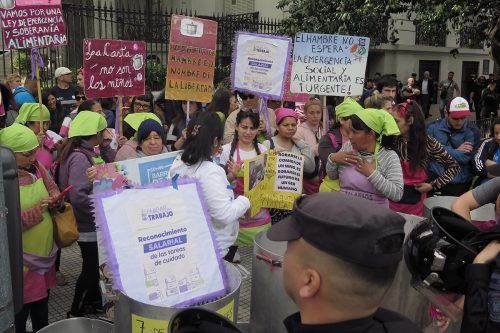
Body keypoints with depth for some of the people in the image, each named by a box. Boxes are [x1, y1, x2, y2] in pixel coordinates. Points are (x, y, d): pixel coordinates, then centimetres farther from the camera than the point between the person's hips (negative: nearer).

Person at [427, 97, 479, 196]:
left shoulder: (471, 132, -1)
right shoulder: (433, 127, 4)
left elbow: (466, 158, -13)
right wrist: (456, 151, -8)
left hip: (459, 183, 0)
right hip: (434, 177, 1)